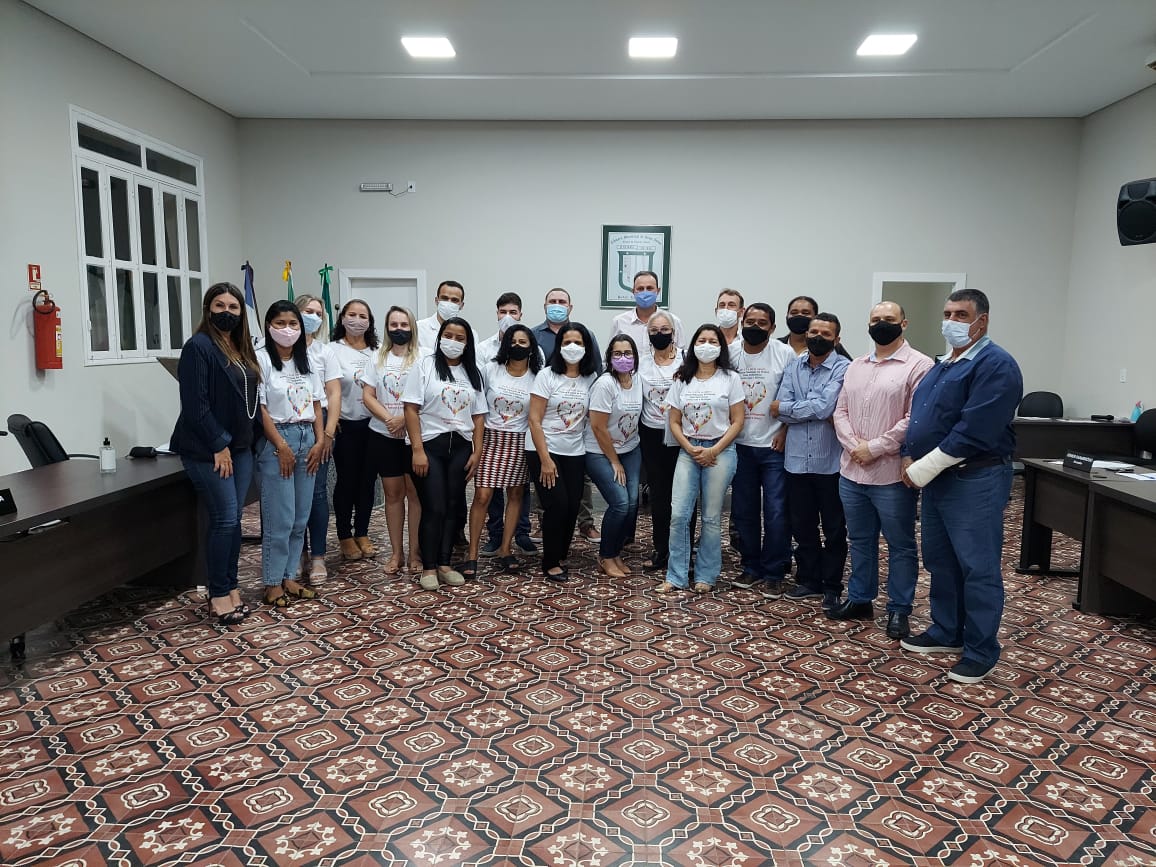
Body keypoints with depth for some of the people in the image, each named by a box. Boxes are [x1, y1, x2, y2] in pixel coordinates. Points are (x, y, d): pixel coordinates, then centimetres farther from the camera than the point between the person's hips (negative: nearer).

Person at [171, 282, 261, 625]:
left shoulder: (242, 348, 13)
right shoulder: (198, 346, -11)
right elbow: (195, 404, -16)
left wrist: (247, 441, 10)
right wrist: (218, 446, -16)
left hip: (241, 447, 7)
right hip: (209, 450, -7)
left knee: (233, 519, 10)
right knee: (224, 519, -5)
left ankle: (230, 587, 20)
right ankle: (219, 595, 8)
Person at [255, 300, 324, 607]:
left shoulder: (306, 361, 12)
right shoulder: (262, 360, -6)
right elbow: (260, 409, -10)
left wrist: (319, 441, 1)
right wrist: (281, 446, -14)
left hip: (307, 439, 6)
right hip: (277, 441, -6)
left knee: (301, 517, 8)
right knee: (280, 518, -4)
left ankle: (289, 577, 19)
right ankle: (273, 584, 8)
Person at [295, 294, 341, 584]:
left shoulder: (325, 351, 9)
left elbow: (334, 394, 5)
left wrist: (328, 432, -5)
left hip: (318, 423, 0)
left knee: (317, 490, -3)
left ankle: (318, 557, 3)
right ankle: (299, 552, 17)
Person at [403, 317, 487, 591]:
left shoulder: (472, 373, 12)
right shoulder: (425, 366, -1)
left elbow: (478, 416, 11)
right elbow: (411, 409, -6)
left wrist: (477, 452, 3)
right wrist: (418, 450, -13)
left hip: (460, 447, 4)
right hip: (430, 445, -4)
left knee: (453, 506, 5)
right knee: (434, 508, -5)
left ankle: (445, 564, 16)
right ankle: (428, 568, 7)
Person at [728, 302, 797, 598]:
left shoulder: (785, 354, -6)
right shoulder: (729, 352, 1)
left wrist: (785, 431, -9)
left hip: (774, 446, -3)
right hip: (741, 445, 3)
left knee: (776, 512, -2)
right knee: (744, 511, 10)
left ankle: (773, 574, 11)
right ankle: (751, 568, 24)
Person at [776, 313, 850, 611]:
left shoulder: (843, 369, -8)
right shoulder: (793, 367, 6)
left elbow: (824, 406, -20)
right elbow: (781, 410, -5)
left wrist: (787, 408, -8)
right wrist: (816, 412, -15)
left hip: (830, 461, -4)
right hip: (797, 459, 4)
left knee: (834, 529, 9)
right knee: (802, 525, 14)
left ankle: (832, 586, 22)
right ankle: (808, 580, 29)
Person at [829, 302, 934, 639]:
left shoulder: (918, 365, -7)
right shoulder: (856, 366, 13)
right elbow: (841, 411, 9)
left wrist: (874, 448, -15)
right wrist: (854, 445, -8)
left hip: (892, 475, -6)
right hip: (852, 472, 6)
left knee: (901, 545, 7)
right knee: (860, 541, 18)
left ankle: (899, 610, 19)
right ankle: (860, 599, 31)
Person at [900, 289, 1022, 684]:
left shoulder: (995, 365, -14)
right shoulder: (943, 366, 16)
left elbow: (974, 431, -22)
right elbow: (919, 416, 19)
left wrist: (924, 468, -18)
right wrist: (909, 457, 2)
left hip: (975, 481, -9)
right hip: (937, 479, 9)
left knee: (978, 568, 0)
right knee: (940, 561, 17)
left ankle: (981, 652, 11)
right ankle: (947, 632, 31)